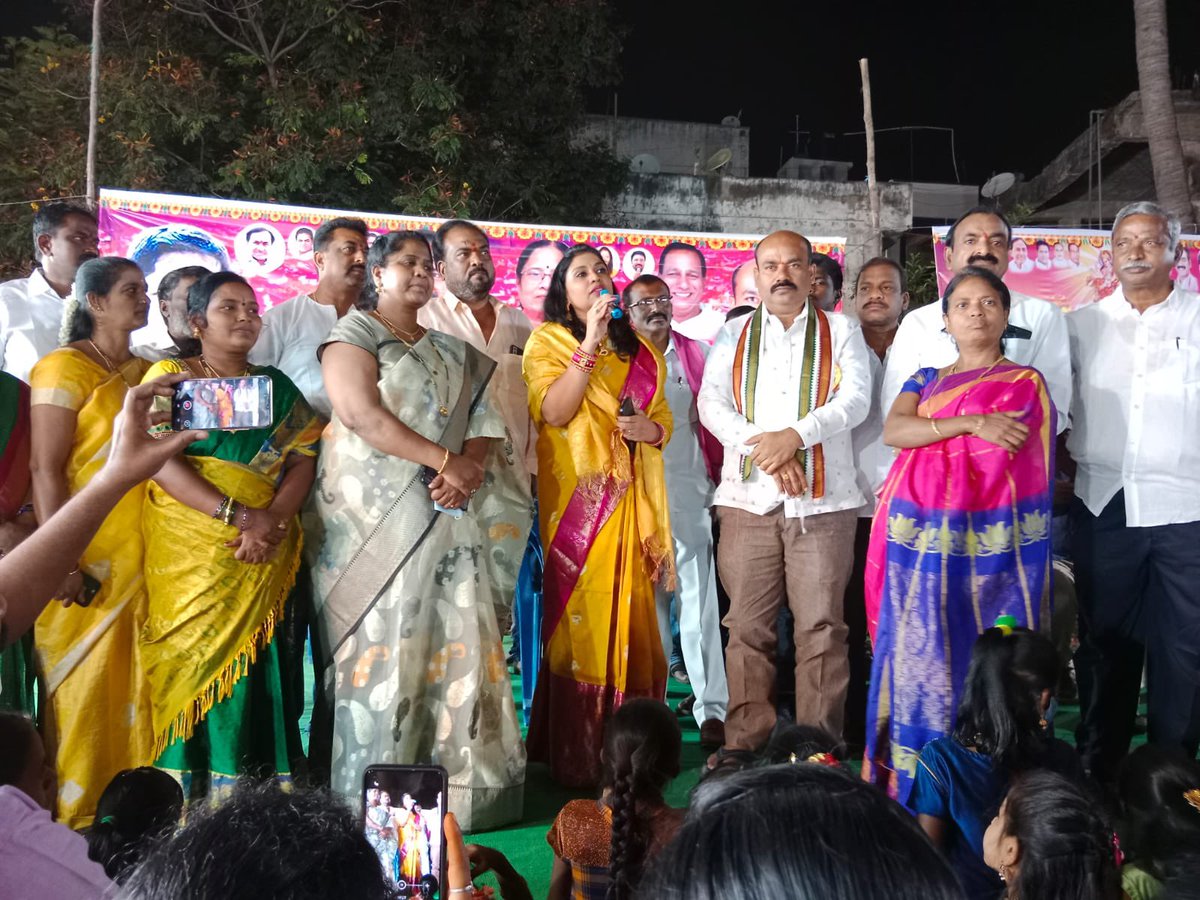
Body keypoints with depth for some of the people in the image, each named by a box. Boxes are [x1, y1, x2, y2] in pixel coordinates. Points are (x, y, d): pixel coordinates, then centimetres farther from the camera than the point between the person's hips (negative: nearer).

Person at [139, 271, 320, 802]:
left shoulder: (276, 386, 14)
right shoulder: (170, 376, 5)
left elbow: (303, 460, 5)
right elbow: (159, 459, -8)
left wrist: (272, 520, -13)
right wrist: (237, 514, -18)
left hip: (261, 559, 2)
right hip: (188, 557, -2)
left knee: (251, 676, 1)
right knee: (189, 666, -1)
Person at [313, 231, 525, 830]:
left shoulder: (449, 349, 20)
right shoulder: (354, 334, 2)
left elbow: (481, 421, 12)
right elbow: (363, 415, -13)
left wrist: (466, 470, -9)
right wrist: (446, 460, -16)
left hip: (443, 512, 5)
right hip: (374, 512, -5)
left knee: (455, 640, 2)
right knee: (380, 644, -5)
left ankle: (461, 788, 11)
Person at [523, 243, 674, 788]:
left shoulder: (641, 351, 16)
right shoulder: (548, 341, 4)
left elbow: (664, 420, 17)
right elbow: (554, 411, -12)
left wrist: (650, 428, -5)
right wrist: (590, 343, -15)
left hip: (630, 498, 4)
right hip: (575, 496, -4)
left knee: (629, 615, 3)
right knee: (579, 615, -4)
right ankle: (574, 755, 6)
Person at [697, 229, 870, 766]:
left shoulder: (841, 331, 11)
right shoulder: (733, 335, 14)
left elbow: (855, 399, -3)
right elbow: (711, 404, 3)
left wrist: (794, 435, -17)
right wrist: (767, 451, -10)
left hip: (822, 500, -1)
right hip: (747, 498, 1)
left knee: (821, 626, 0)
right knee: (747, 626, 3)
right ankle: (745, 739, 13)